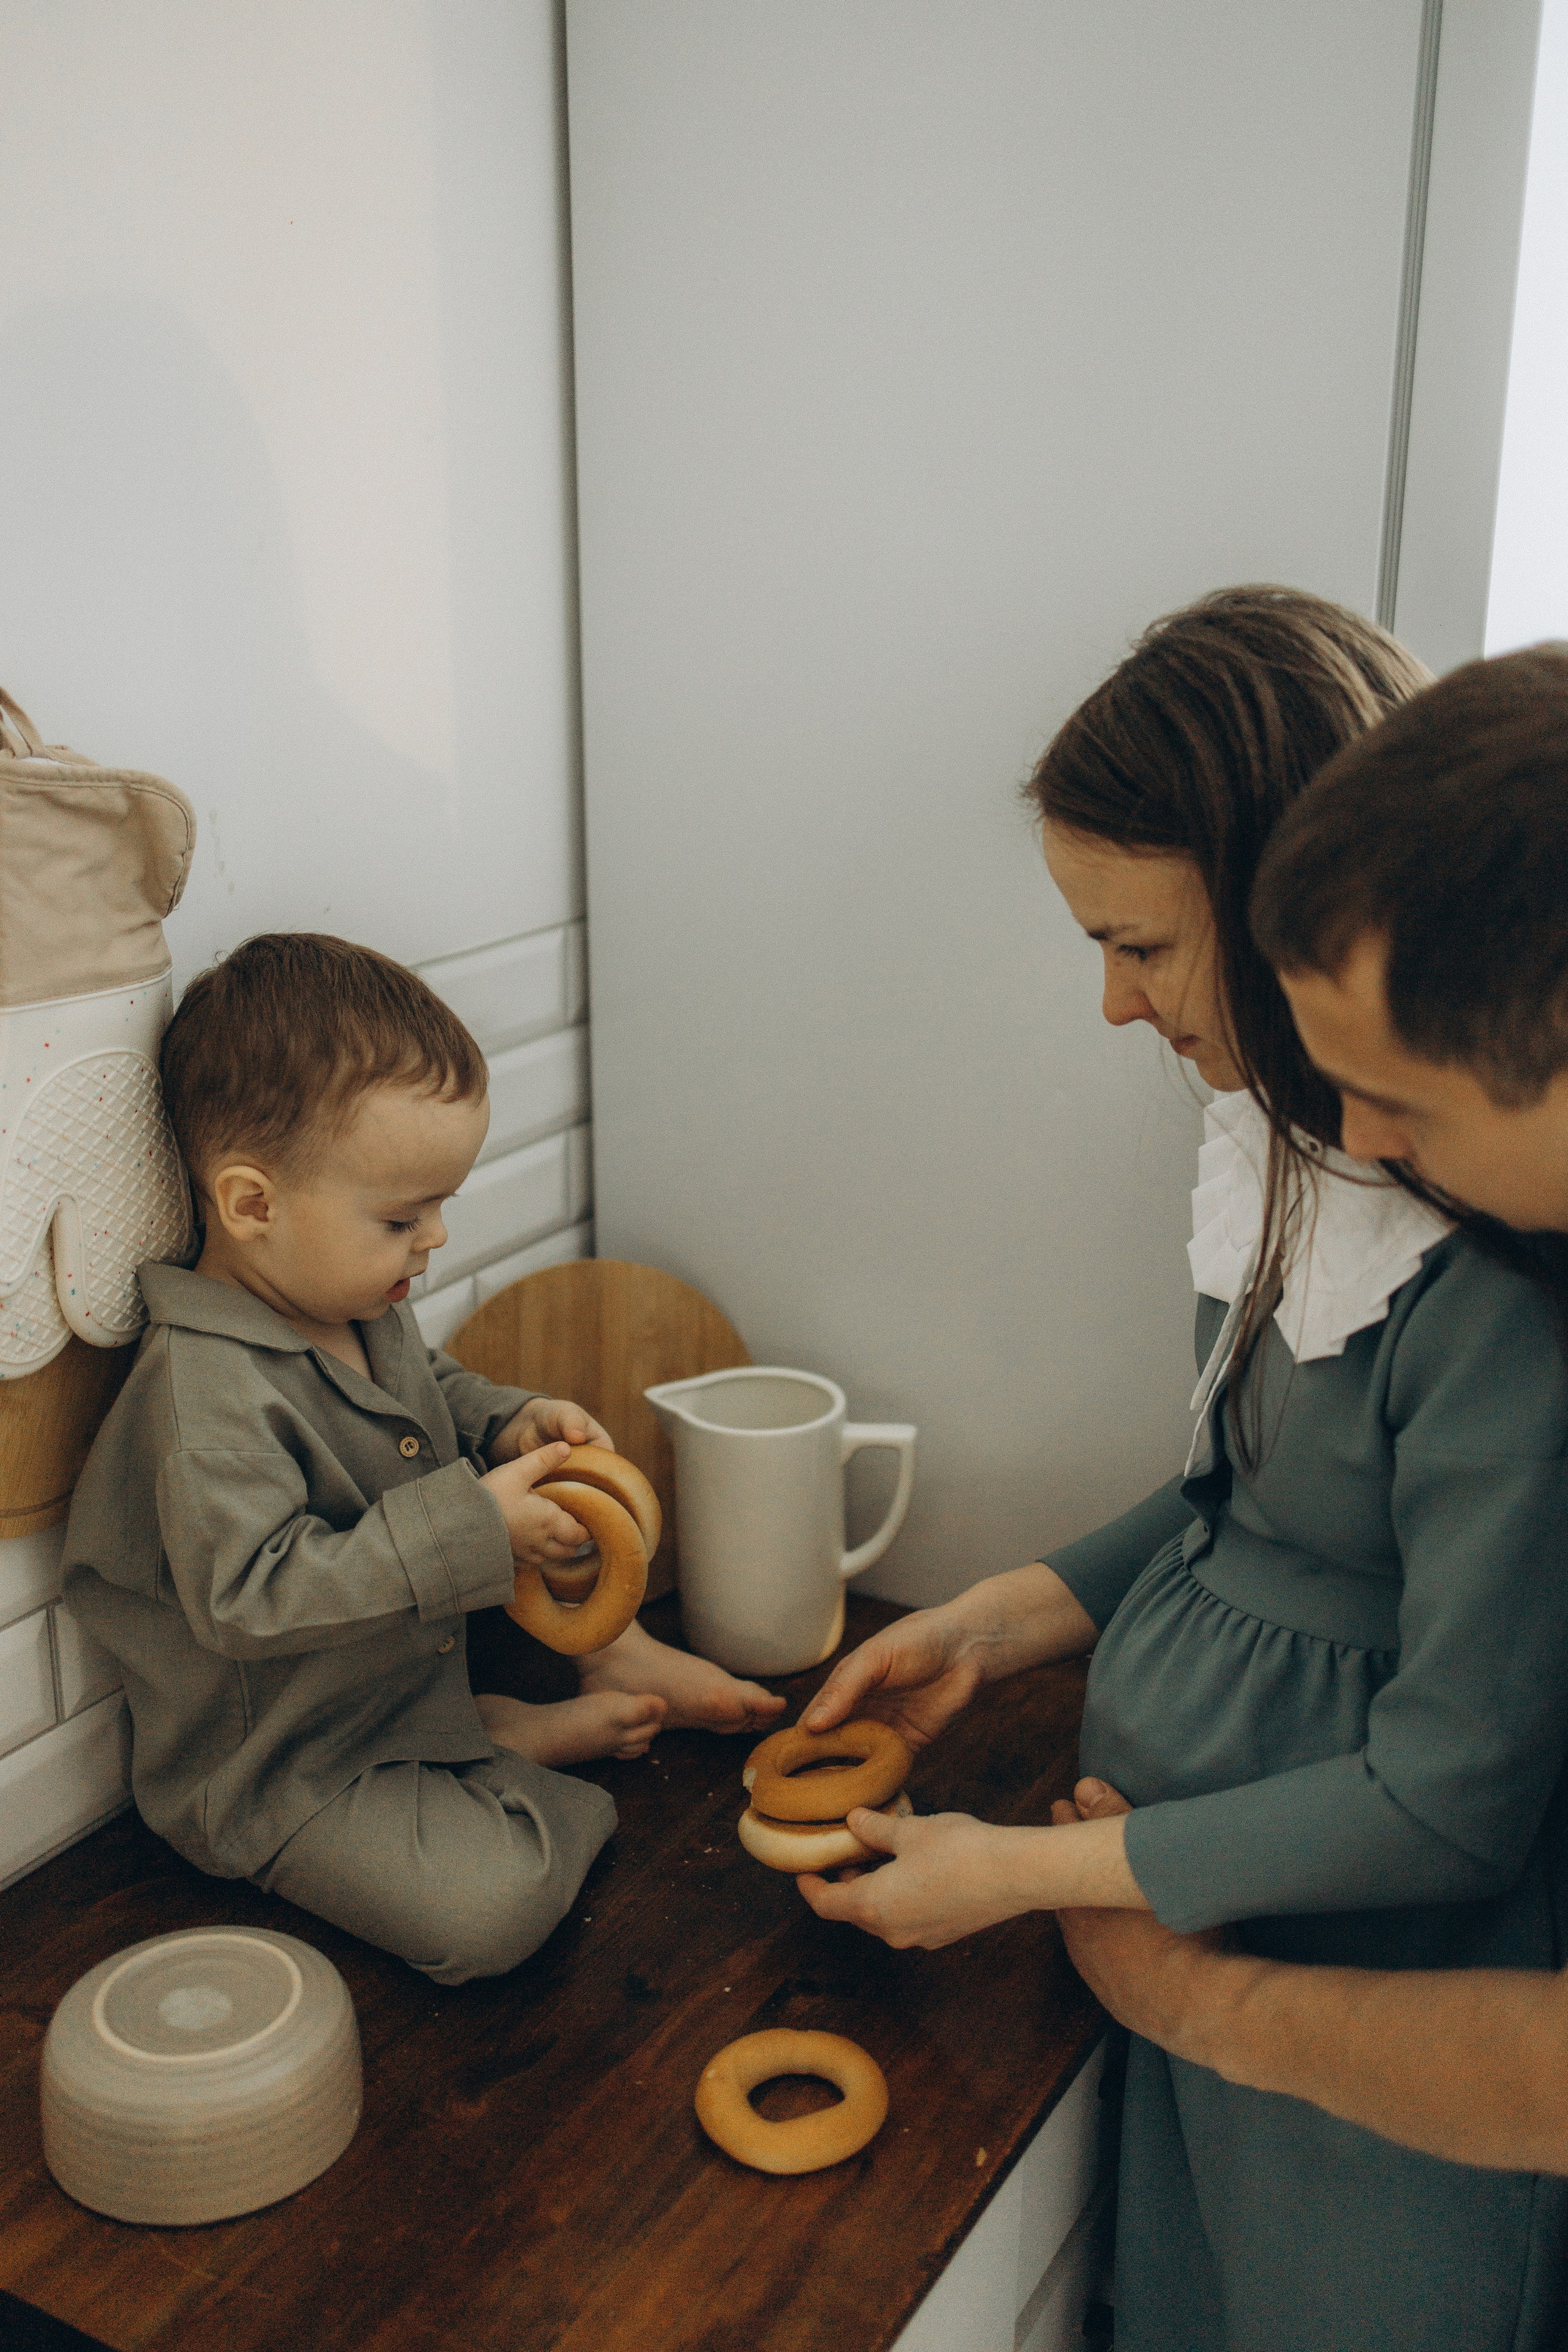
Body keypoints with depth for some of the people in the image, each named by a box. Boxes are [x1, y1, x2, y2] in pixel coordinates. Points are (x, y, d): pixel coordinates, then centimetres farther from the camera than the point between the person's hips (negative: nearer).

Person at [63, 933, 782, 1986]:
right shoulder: (204, 1394, -32)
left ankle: (617, 1648, 19)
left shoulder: (356, 1300, -2)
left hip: (416, 1656, 9)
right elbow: (250, 1598, -36)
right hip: (284, 1772, -9)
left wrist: (509, 1423, -4)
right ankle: (516, 1741, 3)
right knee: (494, 1906, -24)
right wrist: (470, 1527, -36)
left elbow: (428, 1387, 18)